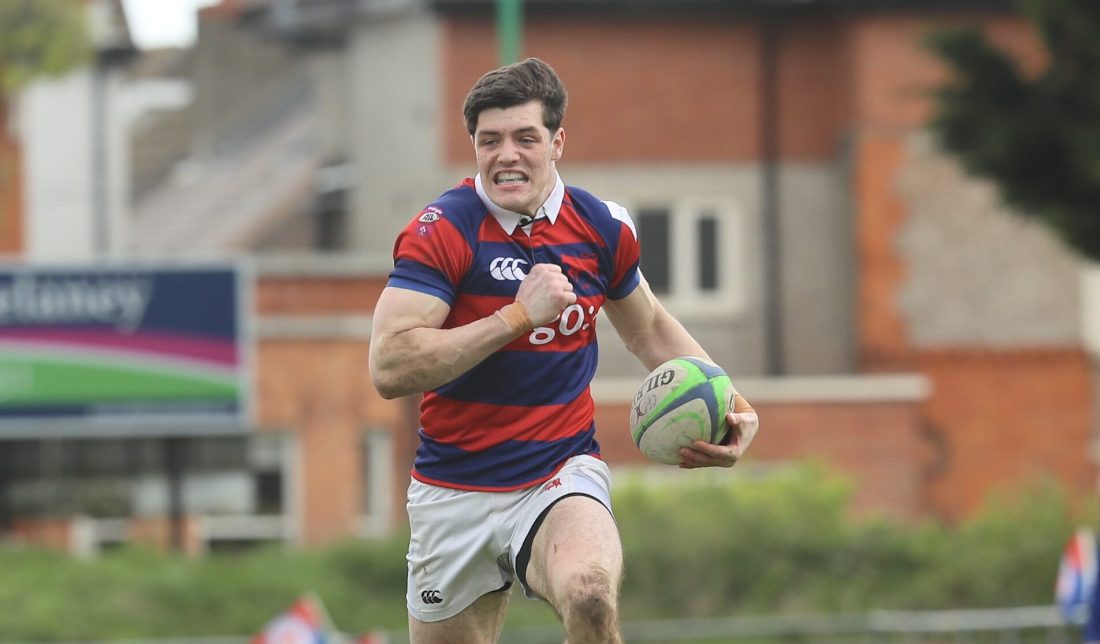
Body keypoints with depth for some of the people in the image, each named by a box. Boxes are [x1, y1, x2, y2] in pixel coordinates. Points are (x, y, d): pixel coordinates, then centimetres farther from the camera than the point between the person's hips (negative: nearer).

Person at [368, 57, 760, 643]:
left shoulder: (601, 227, 1)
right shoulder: (441, 231, -11)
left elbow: (650, 330, 20)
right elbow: (389, 367, -22)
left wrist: (730, 408, 5)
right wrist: (519, 315, -24)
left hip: (562, 478, 0)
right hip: (456, 494, 0)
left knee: (590, 595, -33)